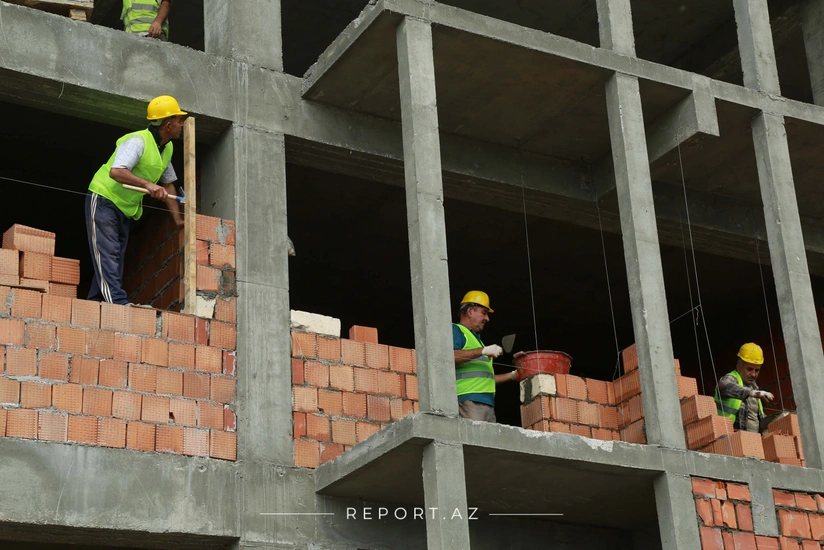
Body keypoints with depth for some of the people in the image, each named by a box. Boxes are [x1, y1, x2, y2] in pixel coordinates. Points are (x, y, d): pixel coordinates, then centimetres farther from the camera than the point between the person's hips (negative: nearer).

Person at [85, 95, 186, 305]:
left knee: (116, 258, 7)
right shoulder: (138, 141, -23)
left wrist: (178, 219, 10)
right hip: (103, 199, -9)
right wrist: (147, 184, -47)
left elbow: (168, 183, 15)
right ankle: (117, 302, -24)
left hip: (125, 208, 9)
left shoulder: (167, 148, 6)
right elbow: (116, 171, -37)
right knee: (107, 253, -15)